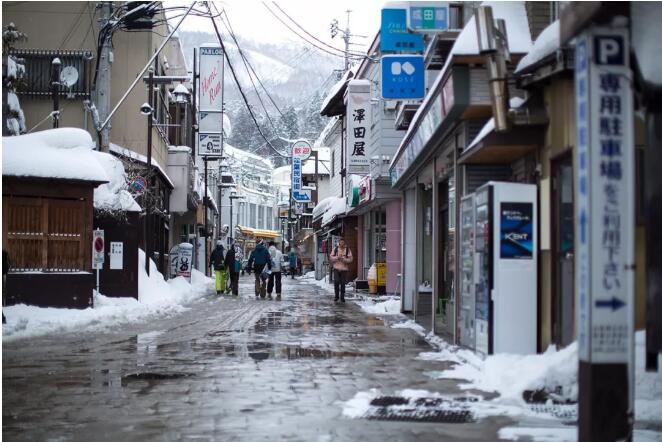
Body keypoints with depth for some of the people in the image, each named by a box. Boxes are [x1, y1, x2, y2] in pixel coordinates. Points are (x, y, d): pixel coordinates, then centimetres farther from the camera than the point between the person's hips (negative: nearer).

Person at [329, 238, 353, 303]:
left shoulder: (347, 249, 3)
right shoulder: (335, 249, 6)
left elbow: (351, 258, -3)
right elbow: (331, 258, 4)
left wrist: (343, 259, -16)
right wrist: (337, 257, -13)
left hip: (344, 268, 0)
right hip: (336, 268, 0)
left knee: (343, 283, 0)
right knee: (336, 282, -8)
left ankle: (342, 297, 10)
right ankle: (336, 296, 6)